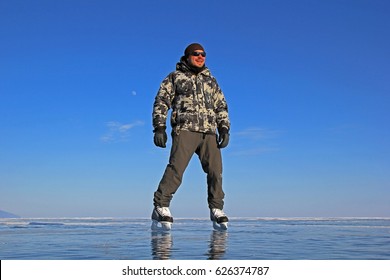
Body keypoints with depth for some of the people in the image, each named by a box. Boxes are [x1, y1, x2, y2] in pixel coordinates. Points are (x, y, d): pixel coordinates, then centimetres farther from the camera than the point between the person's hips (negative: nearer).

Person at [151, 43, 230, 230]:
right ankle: (160, 208, -13)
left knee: (215, 170, -6)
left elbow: (221, 107, 21)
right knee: (176, 168, -17)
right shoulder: (175, 77, 15)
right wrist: (159, 128, -5)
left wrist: (224, 130, 6)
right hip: (185, 129, -4)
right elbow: (161, 103, 7)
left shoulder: (211, 81, 26)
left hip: (209, 132, 4)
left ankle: (216, 210, 4)